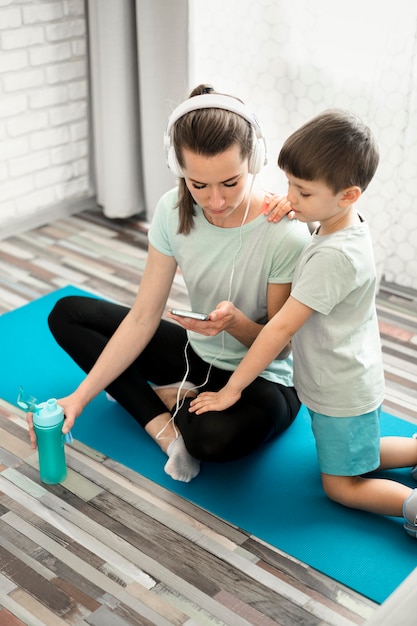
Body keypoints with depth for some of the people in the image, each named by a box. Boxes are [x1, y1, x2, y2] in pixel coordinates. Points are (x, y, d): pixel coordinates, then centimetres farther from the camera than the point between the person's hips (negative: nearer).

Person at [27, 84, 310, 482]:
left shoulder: (286, 235, -27)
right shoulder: (173, 210, -14)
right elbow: (143, 317, -11)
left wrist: (234, 321, -38)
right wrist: (80, 396, -16)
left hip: (262, 379, -6)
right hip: (197, 353, 6)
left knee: (218, 437, -41)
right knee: (67, 314, 0)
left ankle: (165, 397, -4)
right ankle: (163, 425, -13)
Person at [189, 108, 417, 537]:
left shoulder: (334, 256, -33)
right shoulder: (347, 224, -6)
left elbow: (281, 327, -28)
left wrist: (232, 389, -20)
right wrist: (291, 213, -8)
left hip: (342, 394, -9)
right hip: (352, 381, 9)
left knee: (341, 487, 6)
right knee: (354, 462, 27)